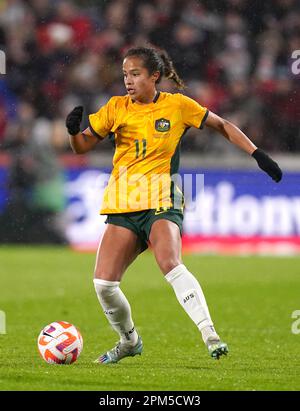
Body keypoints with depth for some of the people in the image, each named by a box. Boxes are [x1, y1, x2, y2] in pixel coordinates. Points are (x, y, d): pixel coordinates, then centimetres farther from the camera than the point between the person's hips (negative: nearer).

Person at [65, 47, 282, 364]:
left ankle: (210, 335, -30)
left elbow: (222, 126, 13)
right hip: (122, 206, 4)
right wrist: (74, 130, -10)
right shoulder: (116, 108, 8)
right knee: (103, 283, -7)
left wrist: (257, 155, 5)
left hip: (161, 201, -3)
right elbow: (82, 147, 12)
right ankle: (129, 341, 19)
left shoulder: (177, 105, 2)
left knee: (170, 264, -31)